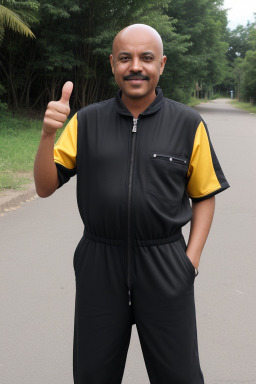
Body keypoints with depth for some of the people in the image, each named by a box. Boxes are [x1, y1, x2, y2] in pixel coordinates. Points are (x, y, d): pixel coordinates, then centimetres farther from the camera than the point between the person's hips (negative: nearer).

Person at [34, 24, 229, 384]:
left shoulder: (189, 124, -3)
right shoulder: (87, 121, 1)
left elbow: (204, 196, 5)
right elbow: (45, 187, -1)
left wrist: (191, 259, -4)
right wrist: (48, 133, -17)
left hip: (164, 266, -1)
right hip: (99, 262, 2)